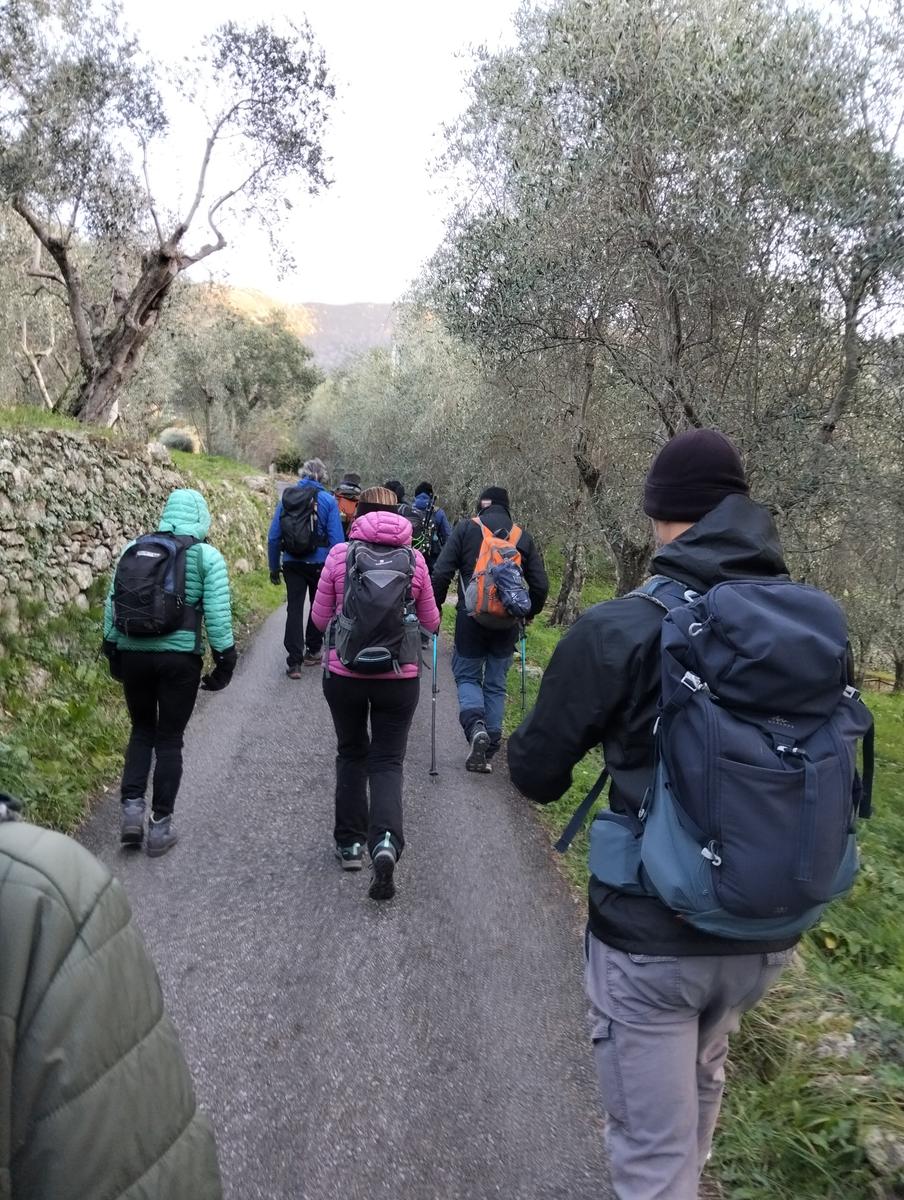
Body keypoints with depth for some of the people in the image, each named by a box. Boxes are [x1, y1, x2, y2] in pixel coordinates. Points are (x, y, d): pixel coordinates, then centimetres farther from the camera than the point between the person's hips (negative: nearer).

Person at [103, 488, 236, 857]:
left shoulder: (133, 548, 7)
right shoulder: (207, 555, -3)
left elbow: (112, 603, 9)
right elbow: (217, 613, -8)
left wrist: (113, 650, 17)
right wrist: (225, 659, 0)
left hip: (132, 653, 3)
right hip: (179, 657, -3)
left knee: (141, 730, 22)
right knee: (169, 739, 9)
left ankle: (132, 808, 11)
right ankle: (160, 825, 15)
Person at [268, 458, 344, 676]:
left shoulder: (286, 497, 2)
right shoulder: (328, 500, -7)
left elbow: (273, 537, 2)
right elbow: (336, 539, -11)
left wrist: (274, 567, 9)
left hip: (292, 564, 2)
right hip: (319, 564, -2)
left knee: (294, 609, 6)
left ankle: (294, 662, 1)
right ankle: (312, 651, 29)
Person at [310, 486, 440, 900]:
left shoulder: (341, 554, -5)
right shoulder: (414, 559, -2)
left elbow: (320, 618, 1)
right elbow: (431, 622, 7)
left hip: (344, 673, 0)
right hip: (399, 677, 0)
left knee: (351, 754, 20)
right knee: (387, 761, 10)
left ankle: (350, 842, 26)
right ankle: (386, 840, -12)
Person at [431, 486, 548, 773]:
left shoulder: (466, 528, 0)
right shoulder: (523, 537, 8)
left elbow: (441, 573, -7)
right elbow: (540, 585, 7)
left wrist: (435, 606, 5)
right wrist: (528, 613, 22)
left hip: (471, 618, -2)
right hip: (507, 623, 3)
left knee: (467, 675, 13)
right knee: (496, 684, 14)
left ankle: (475, 725, -13)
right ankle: (490, 746, 11)